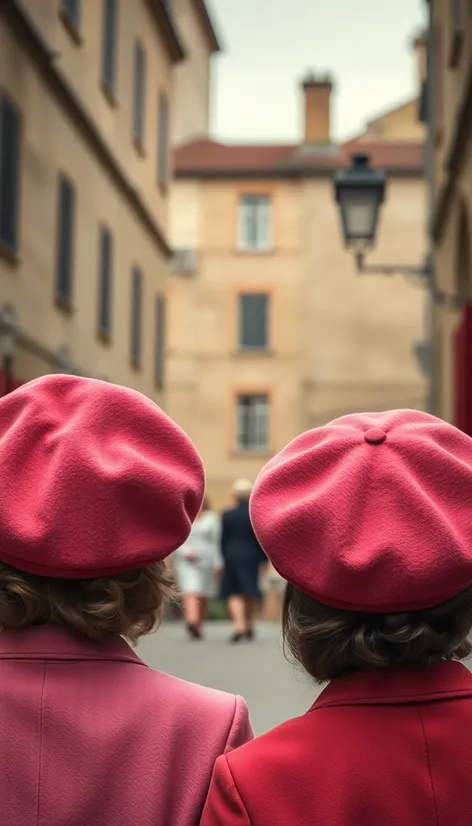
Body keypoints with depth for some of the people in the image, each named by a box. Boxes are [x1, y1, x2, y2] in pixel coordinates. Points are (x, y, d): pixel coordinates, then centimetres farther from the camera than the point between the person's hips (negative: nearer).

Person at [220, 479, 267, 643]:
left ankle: (239, 625, -15)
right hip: (251, 556, 1)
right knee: (251, 593, 12)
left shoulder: (227, 515, -3)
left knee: (234, 593, 2)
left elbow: (223, 539, 1)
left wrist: (224, 558, 10)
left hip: (232, 556, -1)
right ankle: (249, 626, 17)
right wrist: (263, 558, 5)